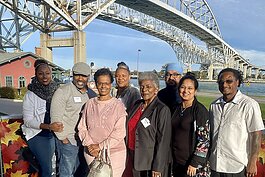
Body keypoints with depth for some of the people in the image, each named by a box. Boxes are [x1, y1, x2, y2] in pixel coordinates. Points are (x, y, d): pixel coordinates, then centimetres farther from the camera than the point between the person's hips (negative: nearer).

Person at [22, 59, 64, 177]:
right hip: (37, 134, -4)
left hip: (52, 133, 5)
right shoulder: (31, 94, -14)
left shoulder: (56, 90, -2)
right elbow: (28, 121, -14)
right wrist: (48, 126, -26)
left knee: (46, 166, 18)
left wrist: (58, 126, -6)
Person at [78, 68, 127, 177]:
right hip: (91, 154, 3)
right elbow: (82, 128, 5)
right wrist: (90, 145, -8)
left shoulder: (118, 105, -6)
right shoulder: (90, 104, 4)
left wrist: (100, 146, -13)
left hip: (114, 153, -2)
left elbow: (119, 132, -10)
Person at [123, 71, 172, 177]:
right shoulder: (137, 104, 5)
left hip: (150, 161, -5)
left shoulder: (162, 110, -15)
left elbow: (163, 141, -16)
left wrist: (157, 168, -16)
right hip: (132, 157, 6)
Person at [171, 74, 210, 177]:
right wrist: (171, 158, 11)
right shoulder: (177, 108, 4)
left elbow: (204, 140, -14)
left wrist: (195, 164, -16)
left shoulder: (200, 110, -13)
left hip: (191, 164, -5)